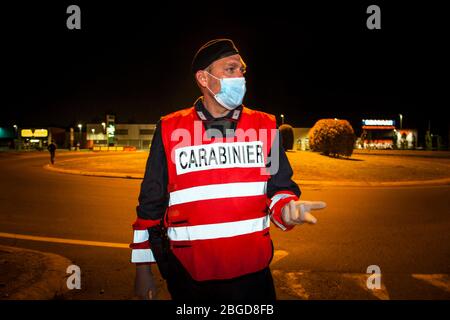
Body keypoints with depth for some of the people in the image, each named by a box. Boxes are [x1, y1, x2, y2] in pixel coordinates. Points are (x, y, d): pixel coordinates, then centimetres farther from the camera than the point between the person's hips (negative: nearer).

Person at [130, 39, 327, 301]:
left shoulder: (265, 126, 2)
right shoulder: (170, 130, -3)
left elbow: (279, 185, 6)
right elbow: (151, 203, 2)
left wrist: (288, 209, -18)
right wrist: (143, 269, 4)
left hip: (252, 272, 2)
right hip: (188, 276, -1)